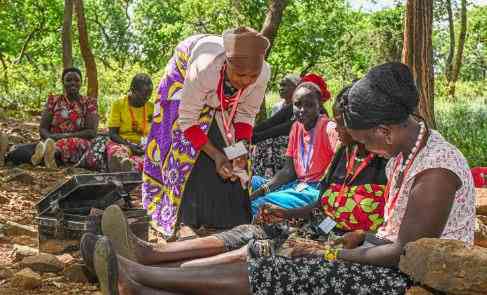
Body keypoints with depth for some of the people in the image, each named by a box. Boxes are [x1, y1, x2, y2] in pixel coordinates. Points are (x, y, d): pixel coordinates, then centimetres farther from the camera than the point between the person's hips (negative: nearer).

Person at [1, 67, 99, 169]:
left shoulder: (90, 103, 5)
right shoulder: (53, 101, 11)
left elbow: (91, 132, -5)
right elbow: (42, 129, 7)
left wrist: (65, 136, -18)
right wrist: (50, 138, -17)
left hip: (78, 145, -2)